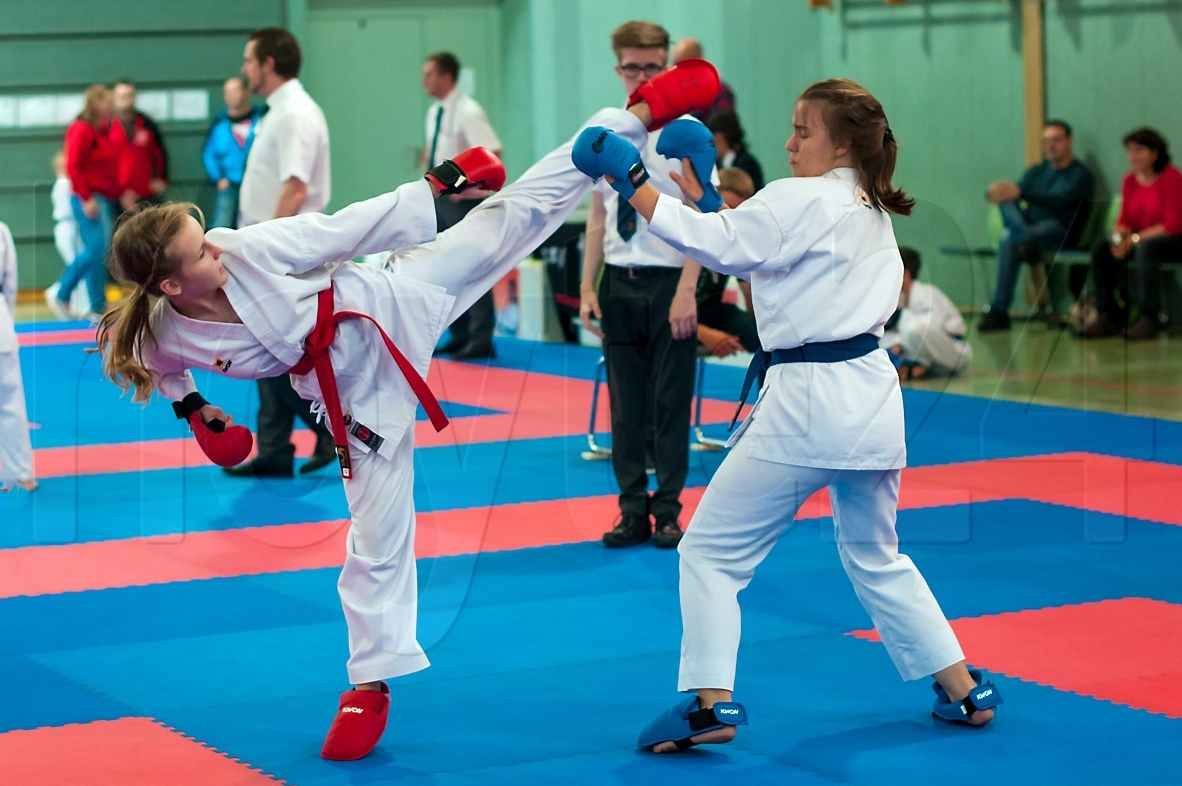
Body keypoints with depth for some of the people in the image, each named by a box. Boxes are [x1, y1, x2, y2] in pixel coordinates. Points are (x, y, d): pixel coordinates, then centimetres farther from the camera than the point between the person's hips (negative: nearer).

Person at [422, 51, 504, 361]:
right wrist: (429, 157, 10)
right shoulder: (434, 112, 10)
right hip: (439, 197, 9)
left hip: (462, 199, -9)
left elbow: (492, 153, -23)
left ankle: (481, 341, 1)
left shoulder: (467, 112, -16)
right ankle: (459, 336, 25)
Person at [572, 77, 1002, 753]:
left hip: (808, 404, -9)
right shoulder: (873, 212, 15)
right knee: (876, 556, 24)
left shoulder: (802, 201, -11)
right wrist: (703, 191, 12)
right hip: (872, 400, 9)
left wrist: (632, 183, -16)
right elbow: (752, 246, 18)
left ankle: (710, 702, -6)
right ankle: (964, 691, 25)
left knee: (712, 550, 0)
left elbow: (717, 245, -19)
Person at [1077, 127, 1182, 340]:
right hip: (1139, 241, 6)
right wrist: (1119, 238, -15)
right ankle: (1108, 316, -18)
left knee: (1145, 249, -38)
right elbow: (1124, 221, 9)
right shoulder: (1130, 181, 6)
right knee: (1101, 247, -17)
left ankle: (1148, 319, -33)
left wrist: (1136, 239, -21)